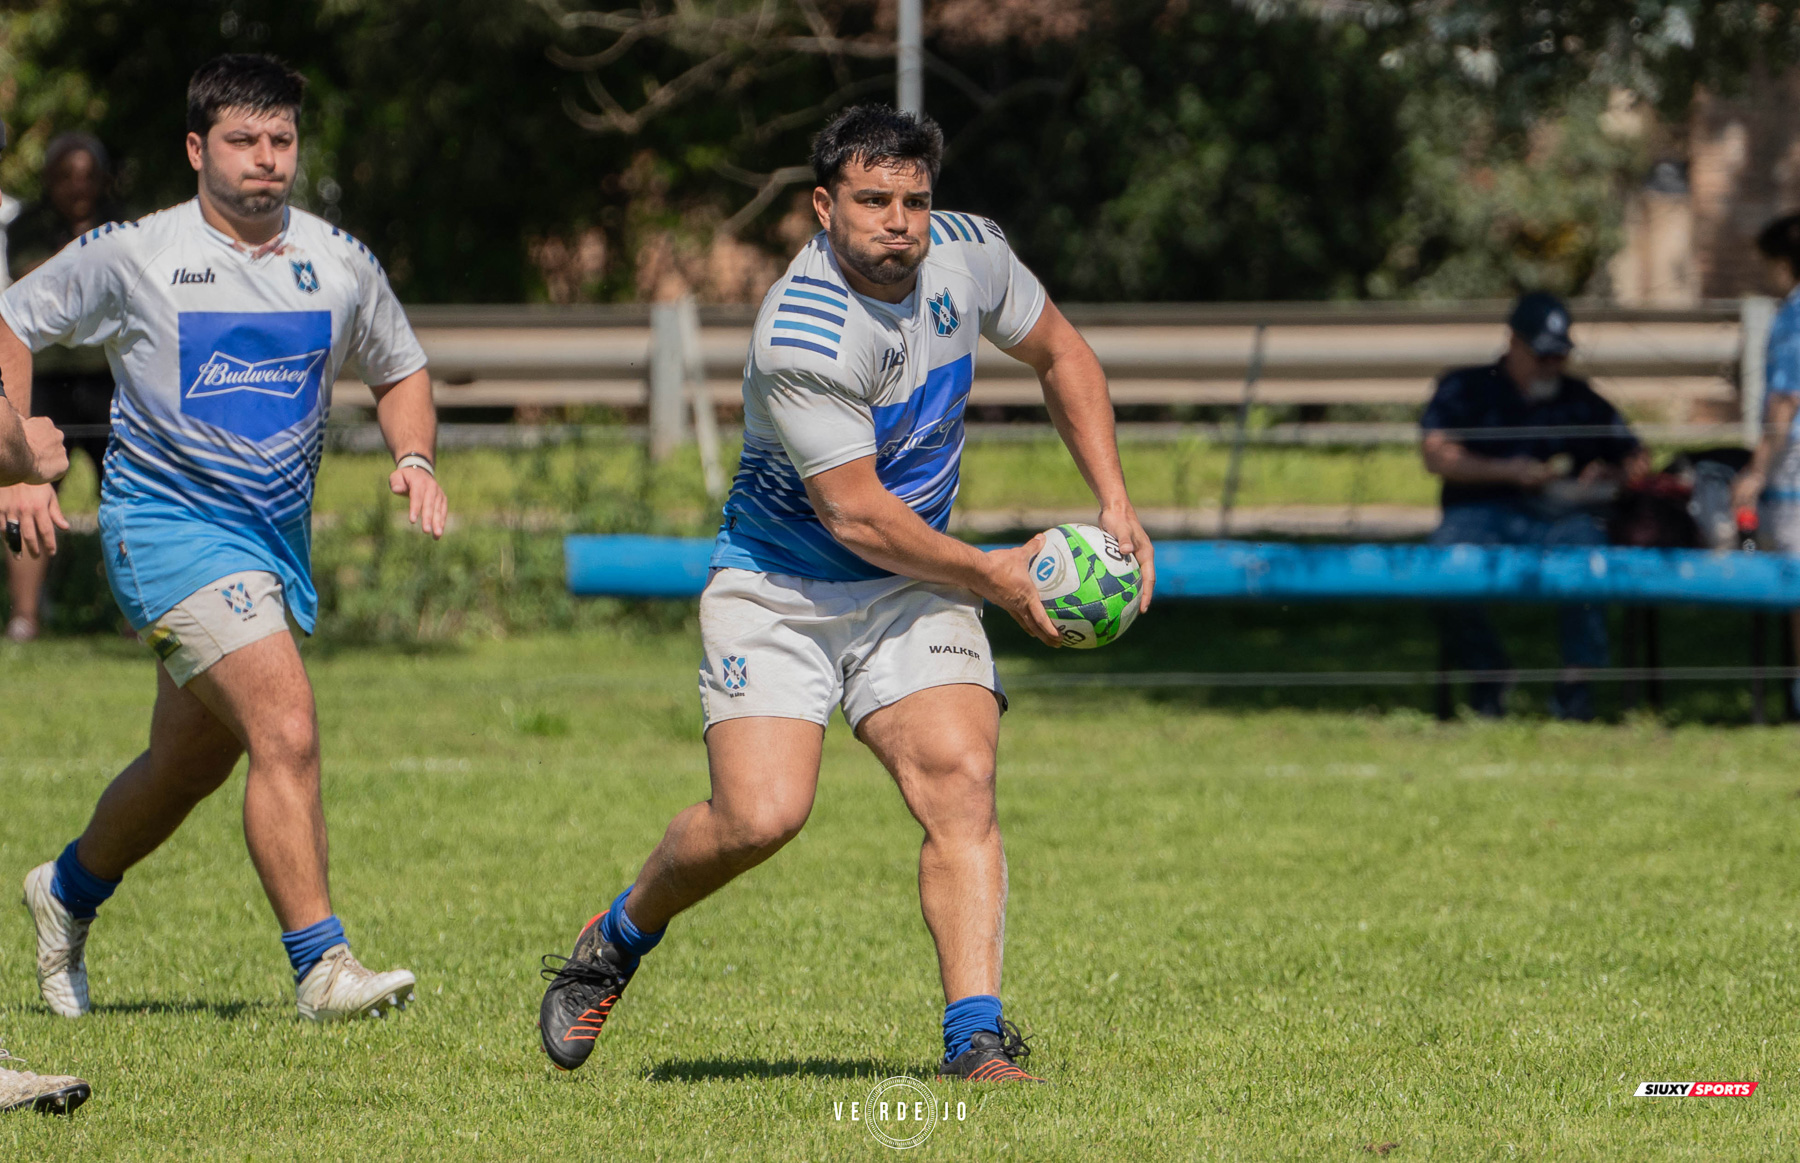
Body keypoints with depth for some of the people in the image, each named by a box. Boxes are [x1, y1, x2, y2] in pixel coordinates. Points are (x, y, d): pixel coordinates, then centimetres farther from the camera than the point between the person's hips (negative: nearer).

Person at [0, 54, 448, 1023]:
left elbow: (399, 372, 20)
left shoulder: (340, 263, 5)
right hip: (168, 530, -6)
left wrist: (413, 457, 0)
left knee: (191, 766, 17)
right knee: (287, 727, -22)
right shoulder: (130, 255, -6)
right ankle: (321, 968, -21)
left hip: (279, 535, 6)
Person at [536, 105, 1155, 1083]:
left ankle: (976, 1038, -21)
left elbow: (1060, 353, 15)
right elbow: (856, 513, -22)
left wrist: (1114, 503, 7)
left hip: (914, 588, 5)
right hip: (777, 589, -5)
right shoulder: (801, 334, -26)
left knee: (960, 781, -18)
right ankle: (616, 941, 12)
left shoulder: (968, 252, -5)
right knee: (761, 815, -18)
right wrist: (993, 577, -11)